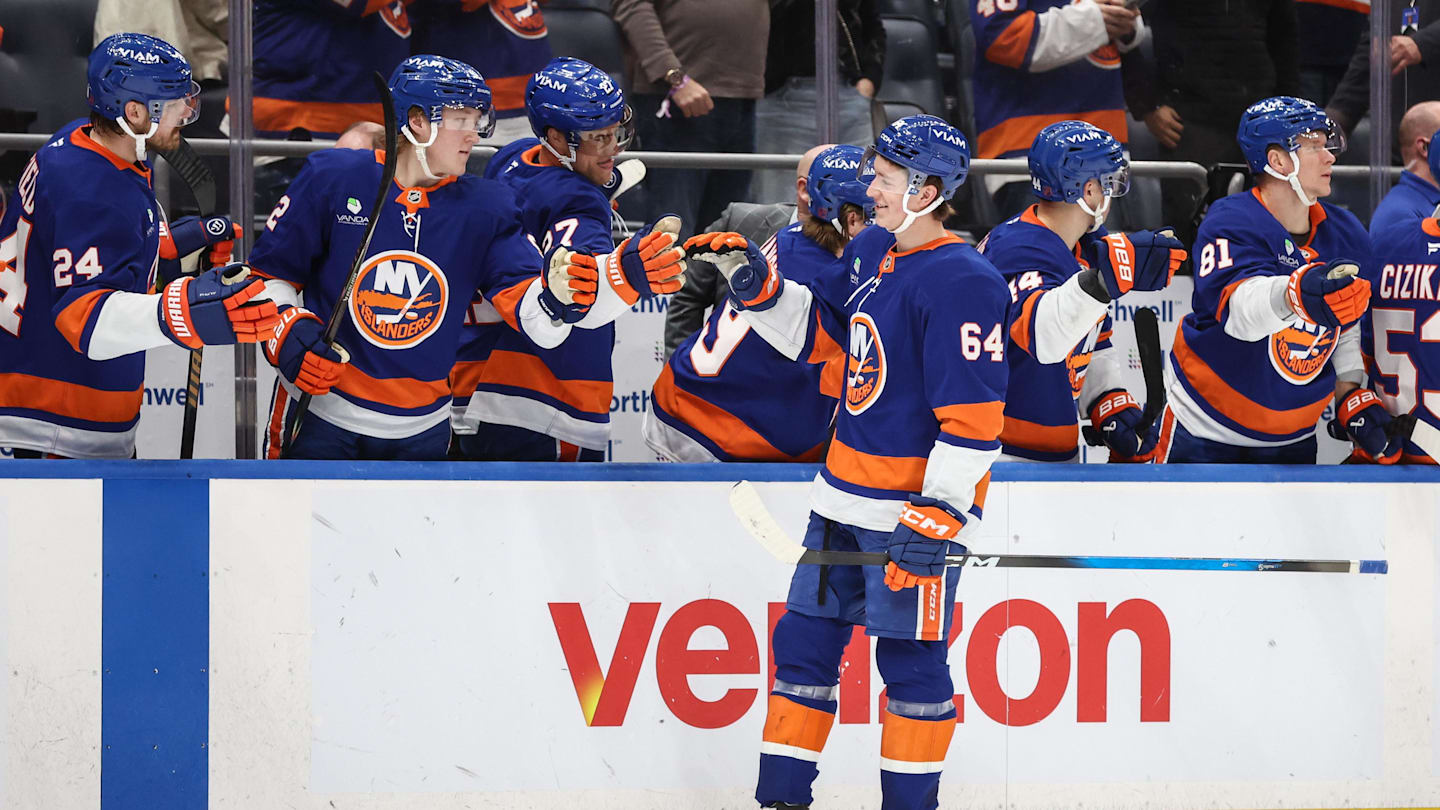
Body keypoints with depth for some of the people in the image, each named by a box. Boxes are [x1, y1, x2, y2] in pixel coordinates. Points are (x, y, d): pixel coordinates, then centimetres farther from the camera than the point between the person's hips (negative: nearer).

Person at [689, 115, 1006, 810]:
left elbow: (973, 420, -22)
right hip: (845, 493, 9)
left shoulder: (963, 283, -20)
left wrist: (935, 517, -24)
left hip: (920, 501, -9)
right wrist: (755, 285, 7)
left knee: (910, 659, 0)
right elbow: (816, 336, 21)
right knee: (804, 640, 12)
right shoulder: (870, 252, 7)